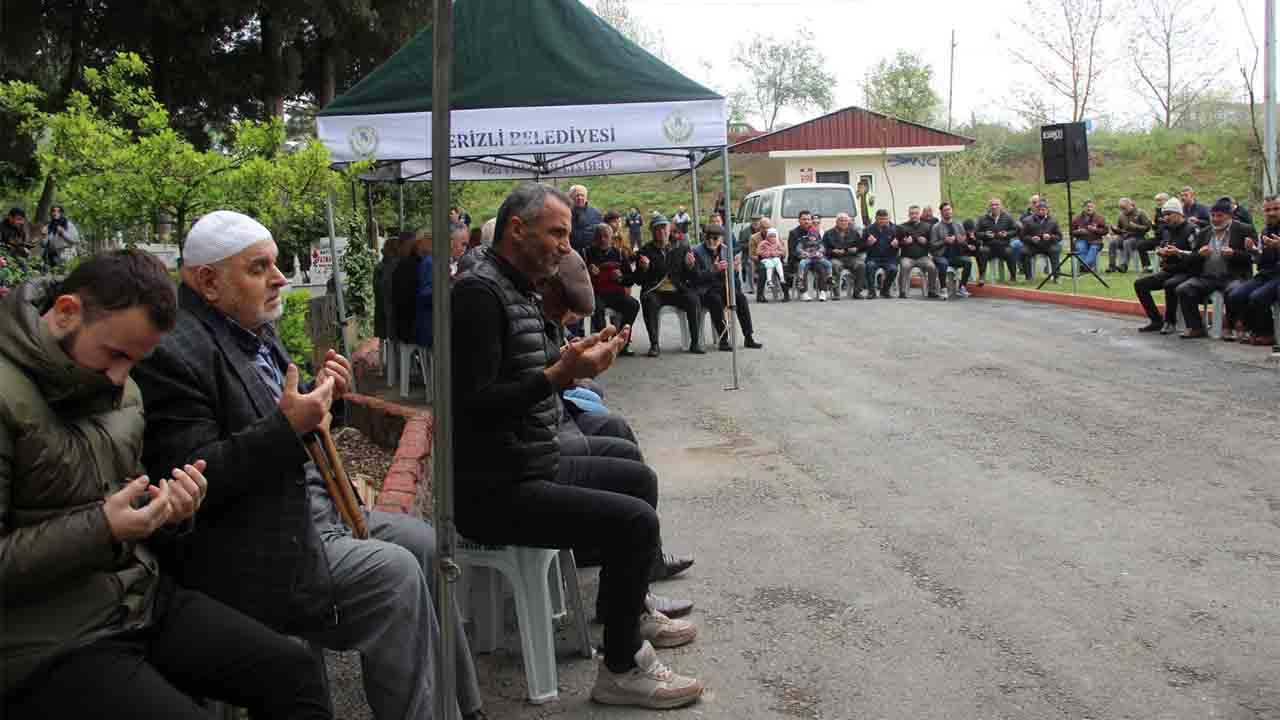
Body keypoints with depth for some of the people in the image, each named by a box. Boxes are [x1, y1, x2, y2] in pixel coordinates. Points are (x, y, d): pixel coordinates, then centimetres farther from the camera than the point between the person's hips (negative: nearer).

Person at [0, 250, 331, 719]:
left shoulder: (122, 390, 10)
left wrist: (168, 514, -1)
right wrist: (101, 529, -23)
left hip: (146, 597, 7)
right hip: (48, 645, -7)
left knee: (296, 672, -5)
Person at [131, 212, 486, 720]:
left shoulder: (253, 329, 11)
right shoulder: (173, 352, -19)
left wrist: (322, 397, 0)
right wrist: (288, 425, -28)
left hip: (308, 505, 10)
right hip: (246, 550, -10)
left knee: (421, 543, 5)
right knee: (394, 574, -18)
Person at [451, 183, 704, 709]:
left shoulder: (518, 291, 14)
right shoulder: (479, 292, -19)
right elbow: (473, 404, -25)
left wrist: (576, 356, 4)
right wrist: (560, 374, -28)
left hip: (533, 466, 11)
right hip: (495, 491, -11)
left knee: (638, 479, 22)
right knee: (635, 521, -19)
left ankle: (629, 610, 38)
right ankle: (621, 669, -3)